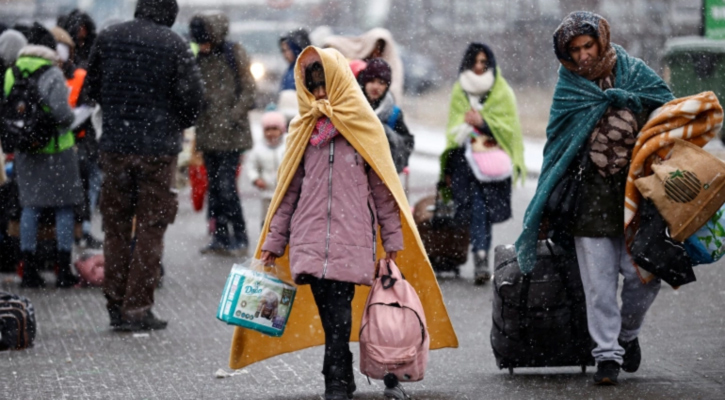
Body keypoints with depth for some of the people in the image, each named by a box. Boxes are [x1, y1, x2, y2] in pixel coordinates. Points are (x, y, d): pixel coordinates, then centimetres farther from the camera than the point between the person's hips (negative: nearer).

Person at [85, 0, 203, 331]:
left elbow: (92, 87, 13)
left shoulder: (108, 38, 3)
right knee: (151, 228, 4)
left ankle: (115, 304, 14)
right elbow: (192, 96, -9)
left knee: (115, 227, 13)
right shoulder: (173, 44, -8)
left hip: (115, 145, 3)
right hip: (158, 147, -3)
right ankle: (137, 307, 1)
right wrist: (179, 124, 11)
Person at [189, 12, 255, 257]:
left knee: (226, 185, -11)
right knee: (214, 185, 9)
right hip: (208, 131, 6)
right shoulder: (201, 58, 11)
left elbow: (248, 90, -6)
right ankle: (221, 238, 16)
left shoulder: (234, 55, -5)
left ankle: (240, 239, -2)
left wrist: (234, 115, -15)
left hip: (230, 133, -6)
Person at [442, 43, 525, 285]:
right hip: (466, 159, 1)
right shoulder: (459, 92, 15)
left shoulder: (502, 92, 7)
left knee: (480, 208, -11)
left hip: (494, 160, -1)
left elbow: (510, 128, 3)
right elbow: (453, 128, 17)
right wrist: (448, 168, 14)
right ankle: (481, 258, -11)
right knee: (477, 207, -9)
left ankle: (480, 257, -16)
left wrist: (483, 123, -13)